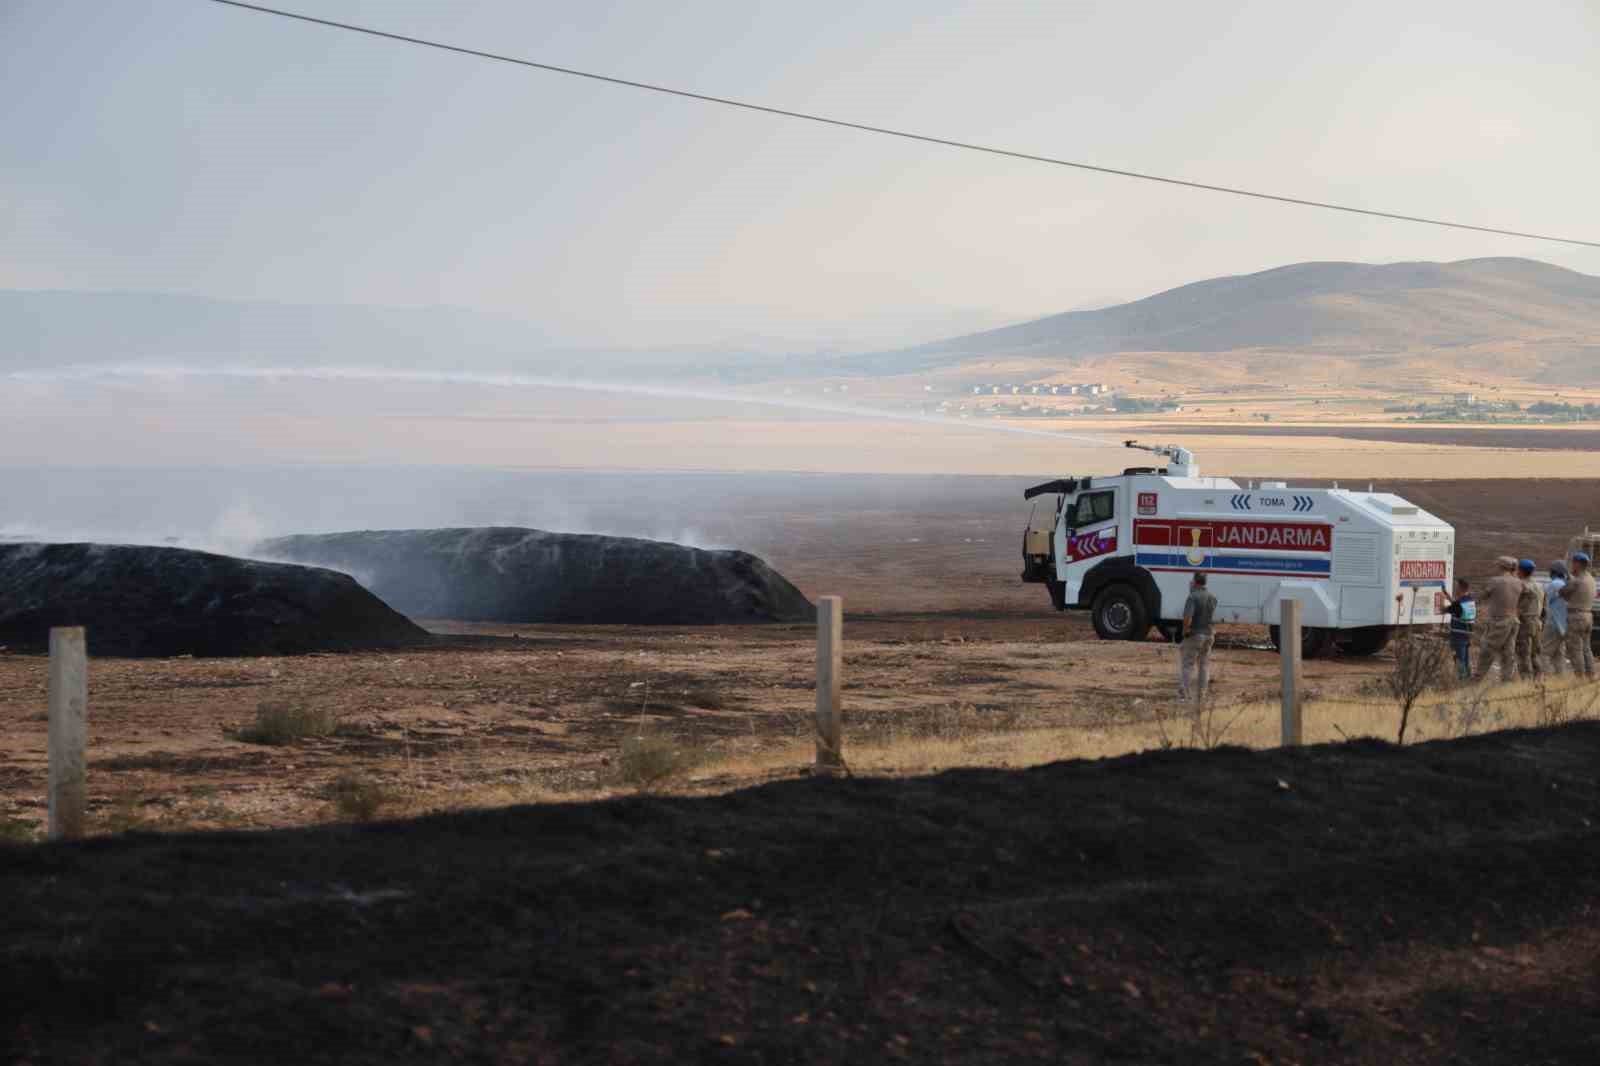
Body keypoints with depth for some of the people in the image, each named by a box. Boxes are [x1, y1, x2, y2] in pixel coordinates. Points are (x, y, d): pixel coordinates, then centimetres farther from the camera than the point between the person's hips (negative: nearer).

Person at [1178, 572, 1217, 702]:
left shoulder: (1193, 597, -15)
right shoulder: (1213, 598, 7)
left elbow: (1187, 617, -28)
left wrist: (1186, 630, -9)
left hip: (1194, 634, -6)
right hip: (1208, 635, 6)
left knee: (1187, 665, -2)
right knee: (1204, 666, 13)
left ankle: (1183, 695, -9)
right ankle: (1200, 696, 14)